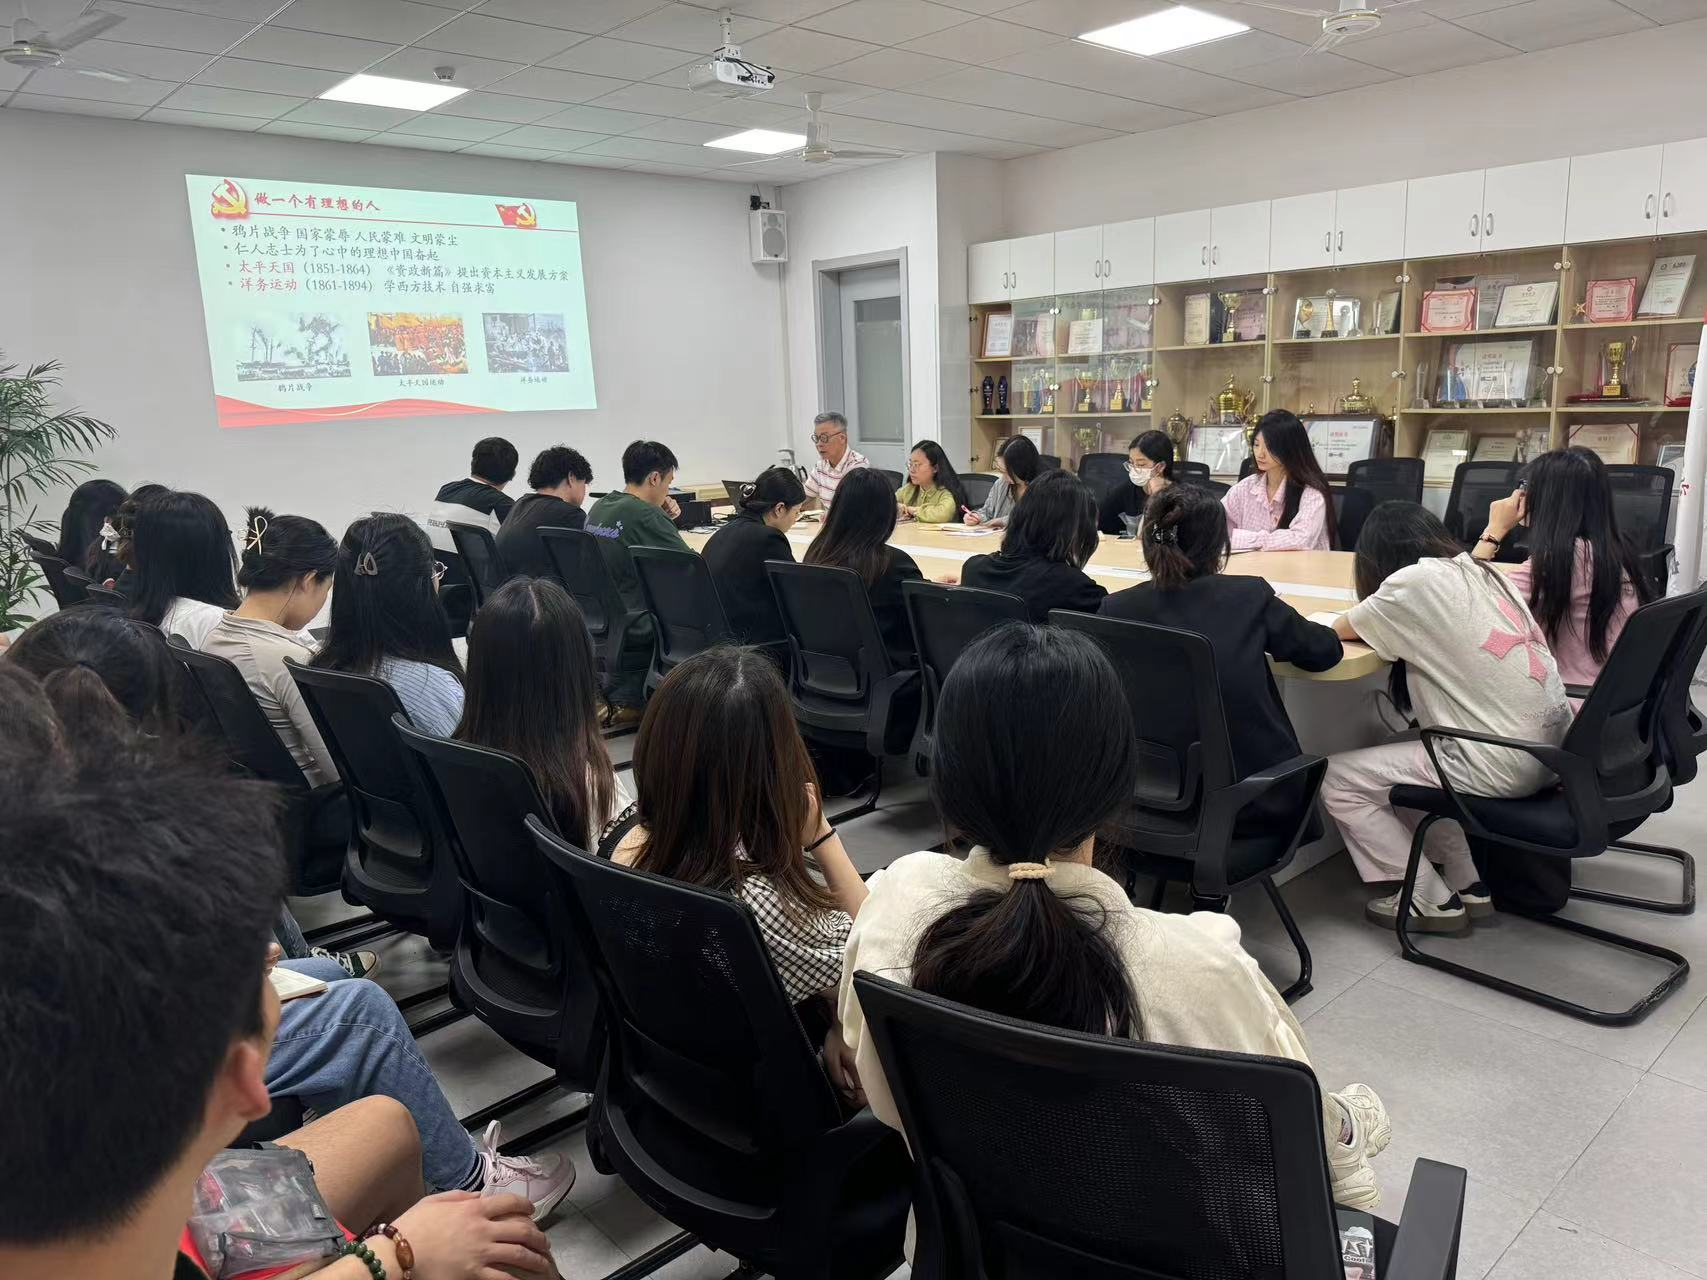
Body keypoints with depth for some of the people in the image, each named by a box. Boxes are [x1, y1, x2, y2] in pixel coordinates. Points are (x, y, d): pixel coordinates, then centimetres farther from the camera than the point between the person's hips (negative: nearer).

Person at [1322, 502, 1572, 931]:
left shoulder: (1415, 581, -11)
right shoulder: (1481, 573, 12)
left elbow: (1340, 629, 2)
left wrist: (1377, 611, 20)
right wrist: (1386, 621, 19)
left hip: (1503, 765, -9)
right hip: (1552, 749, 9)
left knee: (1335, 779, 3)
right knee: (1401, 755, 28)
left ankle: (1431, 900, 11)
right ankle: (1467, 884, 25)